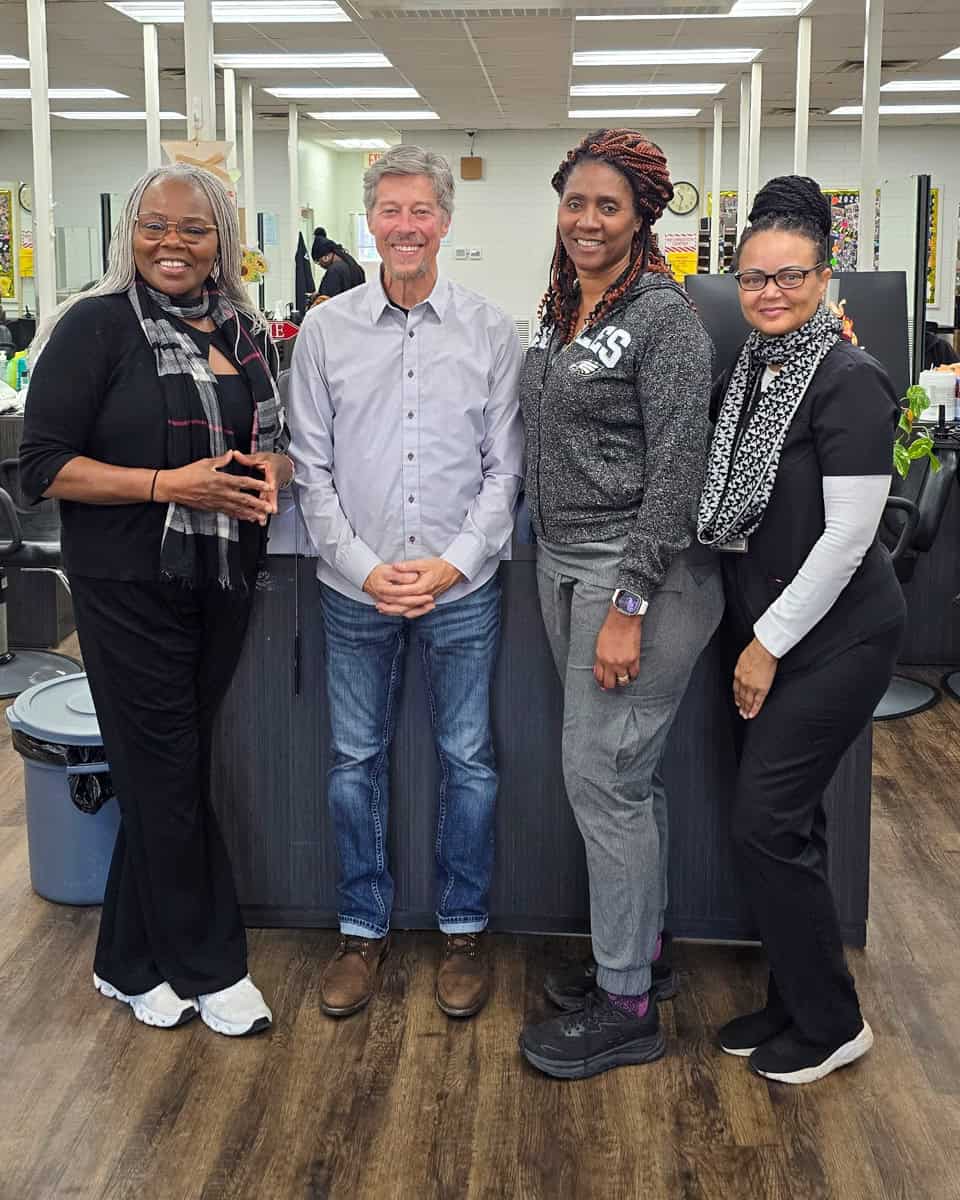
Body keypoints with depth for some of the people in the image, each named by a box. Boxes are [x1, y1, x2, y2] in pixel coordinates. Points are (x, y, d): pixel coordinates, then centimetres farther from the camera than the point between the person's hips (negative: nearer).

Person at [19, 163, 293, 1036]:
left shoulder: (244, 330, 8)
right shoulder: (96, 326, -8)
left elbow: (277, 436, 20)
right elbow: (44, 466, -12)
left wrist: (271, 470, -5)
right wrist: (170, 485, -22)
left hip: (223, 583, 5)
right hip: (130, 589, -5)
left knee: (163, 771, 13)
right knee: (169, 774, 3)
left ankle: (135, 963, 28)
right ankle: (208, 966, 21)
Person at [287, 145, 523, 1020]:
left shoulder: (491, 332, 1)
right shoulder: (327, 330, 2)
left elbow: (504, 467, 0)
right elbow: (312, 467, 2)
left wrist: (452, 564, -11)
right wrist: (364, 566, -9)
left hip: (462, 588, -1)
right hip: (355, 588, 1)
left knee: (468, 760, 8)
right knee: (356, 759, 10)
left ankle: (465, 930, 25)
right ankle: (364, 929, 27)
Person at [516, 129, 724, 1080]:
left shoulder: (665, 318, -12)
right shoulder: (560, 311, 12)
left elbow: (675, 473, -17)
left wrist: (628, 607, -20)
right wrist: (551, 557, 16)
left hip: (639, 572, -8)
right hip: (563, 567, 8)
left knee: (602, 774, -5)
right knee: (625, 771, 16)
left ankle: (624, 1006, 9)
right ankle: (640, 947, 31)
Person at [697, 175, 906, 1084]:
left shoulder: (849, 382, -16)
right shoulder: (743, 374, 7)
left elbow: (846, 536, -18)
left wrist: (771, 643, -14)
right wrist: (755, 637, 7)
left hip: (836, 634, -7)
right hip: (764, 626, 7)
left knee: (767, 820, -5)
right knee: (781, 820, 12)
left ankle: (831, 1024, 13)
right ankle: (793, 1001, 28)